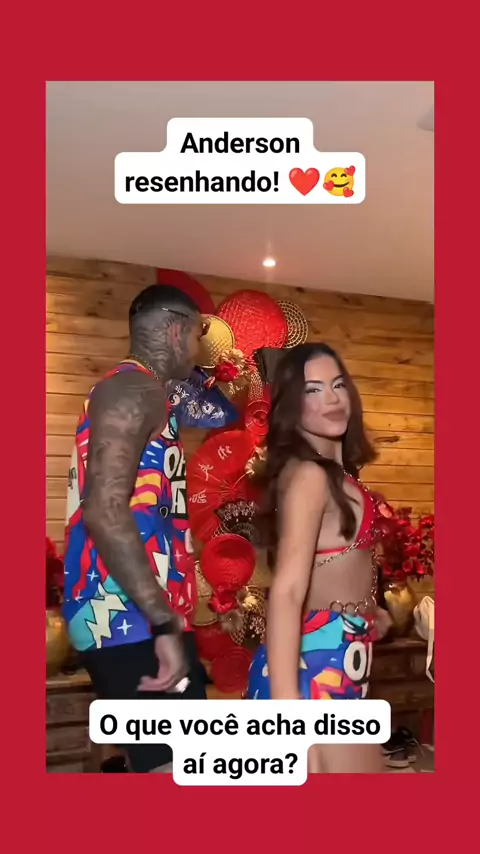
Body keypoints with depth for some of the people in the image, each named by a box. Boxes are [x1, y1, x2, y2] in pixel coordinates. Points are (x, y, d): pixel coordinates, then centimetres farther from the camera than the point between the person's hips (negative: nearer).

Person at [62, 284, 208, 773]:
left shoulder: (139, 392, 21)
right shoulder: (135, 389, -10)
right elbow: (104, 512, -23)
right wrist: (165, 624, -24)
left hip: (134, 618, 11)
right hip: (134, 620, -11)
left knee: (157, 760, 17)